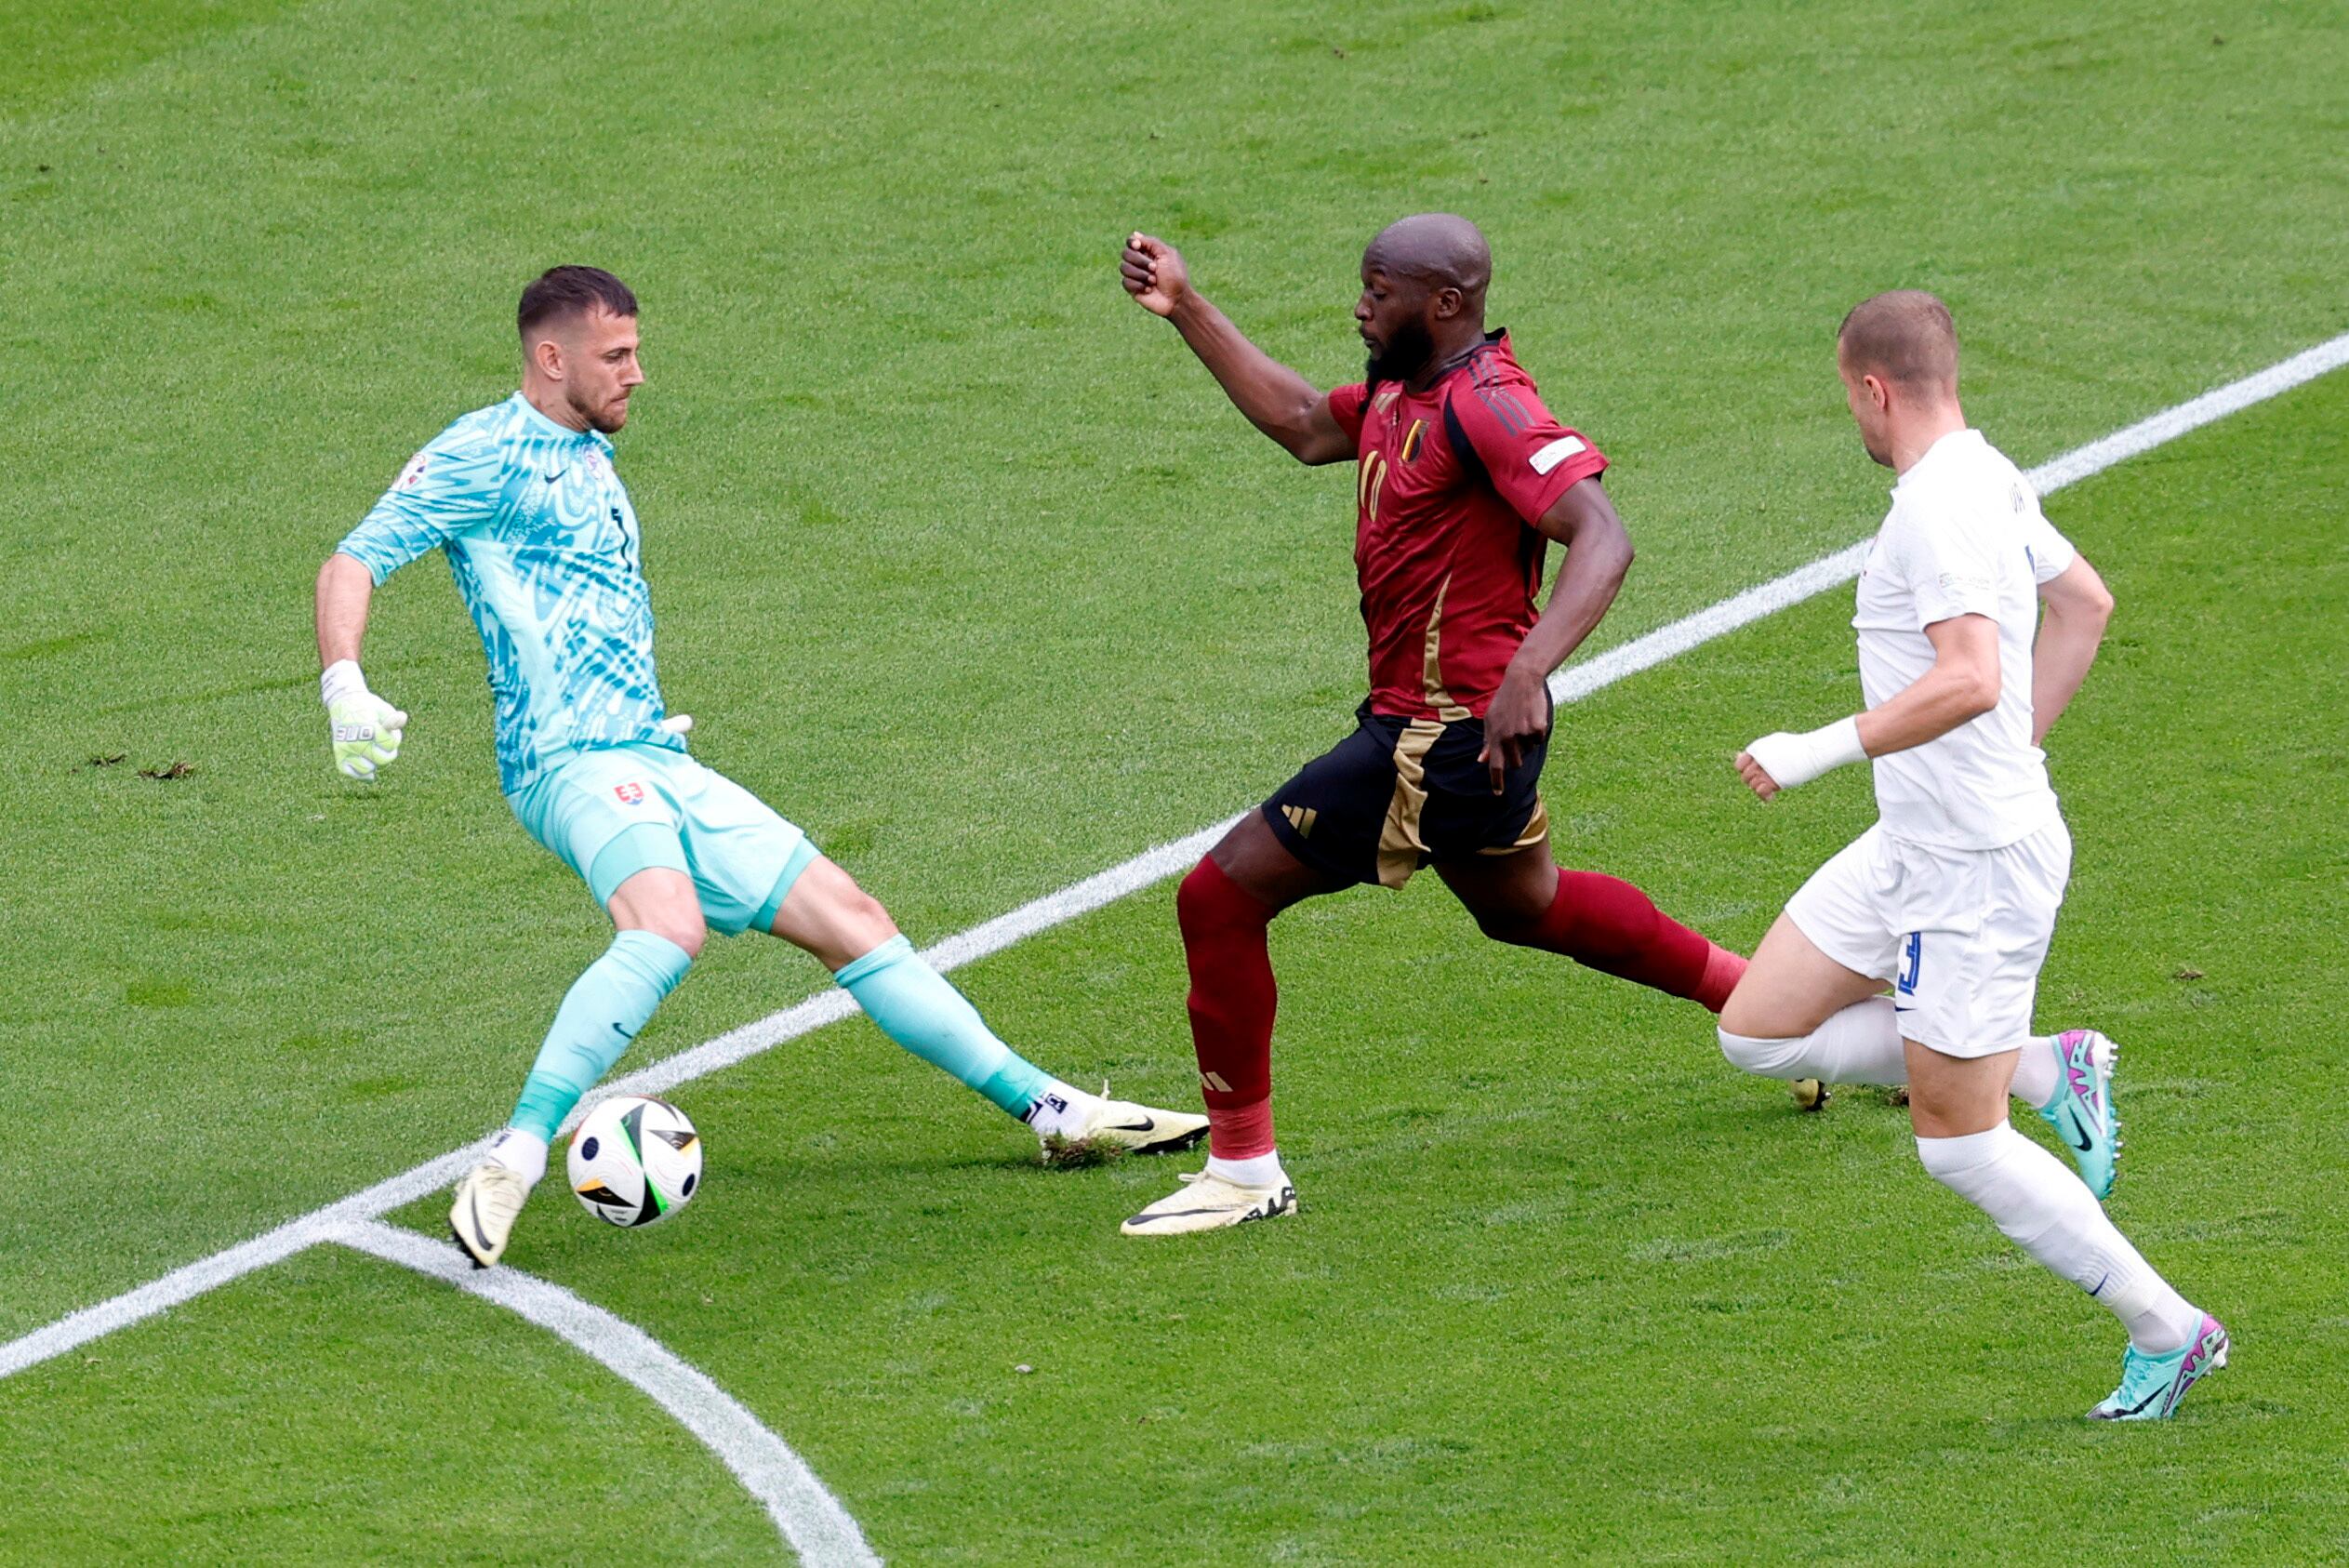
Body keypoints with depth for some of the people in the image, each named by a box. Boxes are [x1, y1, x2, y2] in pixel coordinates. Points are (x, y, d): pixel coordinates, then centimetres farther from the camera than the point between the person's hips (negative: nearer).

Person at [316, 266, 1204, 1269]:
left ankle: (1049, 1110, 17)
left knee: (849, 918, 9)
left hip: (658, 768, 9)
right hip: (573, 762, -9)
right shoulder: (487, 453, -3)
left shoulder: (591, 461, 24)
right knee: (669, 922, -36)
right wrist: (346, 689, -26)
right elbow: (354, 562, -10)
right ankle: (513, 1165, -39)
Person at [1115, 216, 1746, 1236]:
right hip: (1437, 723, 11)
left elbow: (1601, 538, -30)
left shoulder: (1486, 405, -21)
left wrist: (1525, 673, -43)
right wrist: (1185, 309, 19)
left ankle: (1243, 1168, 1)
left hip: (1448, 734, -11)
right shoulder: (1401, 395, 8)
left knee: (1221, 895, -8)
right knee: (1525, 904, 32)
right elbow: (1302, 424, 25)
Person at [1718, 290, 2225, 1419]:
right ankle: (2048, 1071, 14)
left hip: (1978, 868, -10)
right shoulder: (1984, 478, 9)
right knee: (1758, 1031, 12)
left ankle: (2167, 1331, 10)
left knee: (1957, 1144, -1)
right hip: (1912, 848, 10)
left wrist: (1819, 752, -29)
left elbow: (1971, 681, -35)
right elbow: (2085, 605, 23)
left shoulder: (1939, 510, -23)